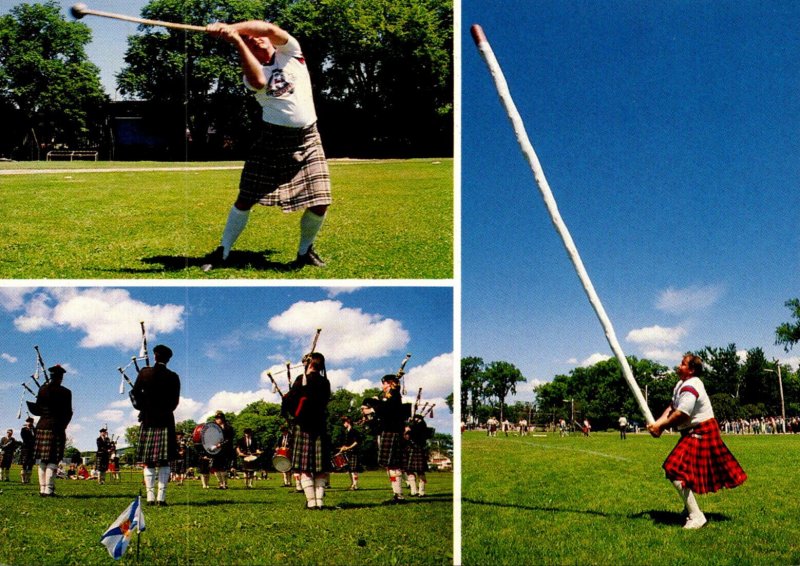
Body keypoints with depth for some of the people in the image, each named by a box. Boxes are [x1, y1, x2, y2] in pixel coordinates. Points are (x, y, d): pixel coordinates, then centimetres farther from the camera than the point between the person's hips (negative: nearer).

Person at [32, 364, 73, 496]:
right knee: (53, 461, -4)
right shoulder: (65, 392, -5)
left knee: (42, 461, 9)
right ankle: (48, 489, -9)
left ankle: (42, 489, 9)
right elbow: (68, 413, -2)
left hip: (41, 427, 4)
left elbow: (37, 409, 9)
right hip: (57, 428, -4)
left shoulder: (42, 389, 6)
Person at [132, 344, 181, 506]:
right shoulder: (173, 377, -1)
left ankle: (150, 497, 0)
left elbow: (136, 392, 0)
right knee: (164, 462, 0)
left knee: (148, 462, 5)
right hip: (166, 421, -1)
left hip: (148, 420, 1)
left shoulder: (145, 372, -1)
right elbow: (175, 401, 0)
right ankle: (161, 497, -6)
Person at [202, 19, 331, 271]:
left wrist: (232, 26, -27)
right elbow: (258, 81, -23)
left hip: (307, 139, 0)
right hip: (272, 139, 0)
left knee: (320, 203, -5)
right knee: (246, 199, -1)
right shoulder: (252, 72, 3)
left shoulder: (290, 51, 5)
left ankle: (305, 250, 18)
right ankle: (223, 251, 14)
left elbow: (270, 28, -15)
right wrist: (236, 40, -28)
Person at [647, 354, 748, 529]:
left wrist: (660, 427, -12)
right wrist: (657, 423, -8)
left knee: (676, 471, -16)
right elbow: (672, 408, 7)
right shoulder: (682, 383, 11)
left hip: (700, 434, -11)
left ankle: (696, 516, -12)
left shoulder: (690, 388, -23)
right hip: (695, 431, 11)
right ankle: (690, 507, 40)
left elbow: (679, 415, -24)